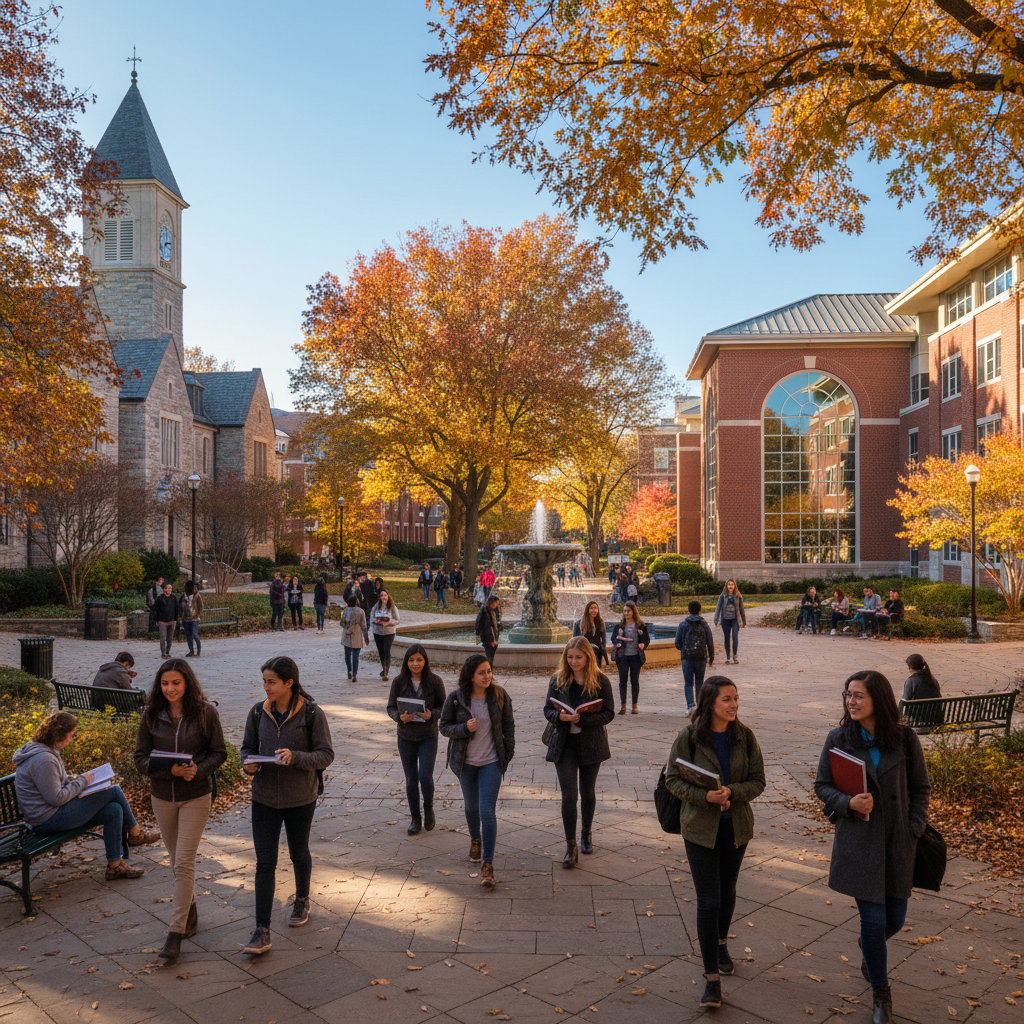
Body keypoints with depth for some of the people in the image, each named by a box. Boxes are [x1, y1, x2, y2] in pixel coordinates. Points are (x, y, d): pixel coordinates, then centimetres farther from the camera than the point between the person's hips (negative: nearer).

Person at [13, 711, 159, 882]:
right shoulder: (43, 759, -24)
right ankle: (135, 834, 11)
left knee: (114, 810, -3)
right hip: (48, 820, -11)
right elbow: (55, 798, -24)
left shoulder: (46, 751, 11)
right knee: (114, 791, -11)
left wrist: (77, 781, 4)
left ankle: (115, 865, 2)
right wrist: (82, 781, -12)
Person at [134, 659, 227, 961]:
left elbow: (219, 753, -5)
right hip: (162, 796, 4)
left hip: (196, 795, -3)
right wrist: (170, 769, -22)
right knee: (176, 860, 18)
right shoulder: (151, 715, -5)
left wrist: (198, 769, -24)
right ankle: (190, 909, 40)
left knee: (184, 862, -6)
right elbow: (140, 758, -5)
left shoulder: (205, 712, -12)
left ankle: (176, 931, 3)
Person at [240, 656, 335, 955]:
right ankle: (262, 931, 4)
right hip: (264, 798, 2)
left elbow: (326, 755, -12)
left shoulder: (312, 713, -13)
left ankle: (302, 901, 45)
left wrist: (295, 757, -28)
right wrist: (248, 763, -13)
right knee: (264, 862, -1)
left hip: (301, 799, -2)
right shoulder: (258, 712, -2)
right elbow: (248, 747, 10)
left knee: (299, 854, 18)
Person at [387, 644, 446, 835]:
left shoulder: (435, 680, -9)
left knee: (425, 777, -8)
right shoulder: (399, 681, -6)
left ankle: (429, 809, 22)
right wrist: (400, 717, -22)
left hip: (428, 735, -2)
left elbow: (443, 705, -2)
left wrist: (432, 715, -21)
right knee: (411, 780, 9)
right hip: (406, 736, 2)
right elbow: (391, 707, -1)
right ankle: (415, 818, 27)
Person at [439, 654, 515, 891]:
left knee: (487, 811, -10)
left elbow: (508, 725, 3)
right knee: (471, 806, 20)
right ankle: (475, 840, 49)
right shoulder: (455, 698, -12)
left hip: (491, 762, -1)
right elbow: (444, 726, -4)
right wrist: (465, 728, -22)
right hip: (465, 762, 1)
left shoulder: (499, 695, -9)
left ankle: (487, 864, -2)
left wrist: (508, 753, 0)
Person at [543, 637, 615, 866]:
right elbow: (547, 709, 3)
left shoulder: (600, 681, -6)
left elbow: (608, 713, -8)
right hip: (564, 744, 0)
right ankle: (571, 847, 4)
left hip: (591, 744, 0)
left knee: (588, 793, 16)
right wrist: (560, 716, -20)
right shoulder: (557, 680, -1)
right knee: (569, 795, -6)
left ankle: (587, 832, 41)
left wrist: (582, 719, -22)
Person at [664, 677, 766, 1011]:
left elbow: (758, 781, -3)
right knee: (708, 901, -3)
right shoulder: (689, 737, -15)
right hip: (700, 828, -3)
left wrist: (732, 791, -22)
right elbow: (672, 779, -8)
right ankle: (712, 977, 8)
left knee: (727, 891, 21)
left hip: (736, 825, 3)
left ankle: (721, 942, 48)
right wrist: (704, 796, -24)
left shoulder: (744, 736, -7)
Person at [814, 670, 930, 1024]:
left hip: (897, 844, 2)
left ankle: (868, 947, 47)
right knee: (874, 918, -1)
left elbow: (920, 789, 5)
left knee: (895, 918, 11)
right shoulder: (838, 738, -6)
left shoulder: (905, 739, -5)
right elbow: (822, 785, 1)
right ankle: (880, 994, 23)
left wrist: (913, 832, -4)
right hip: (858, 842, -1)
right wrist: (848, 803, -18)